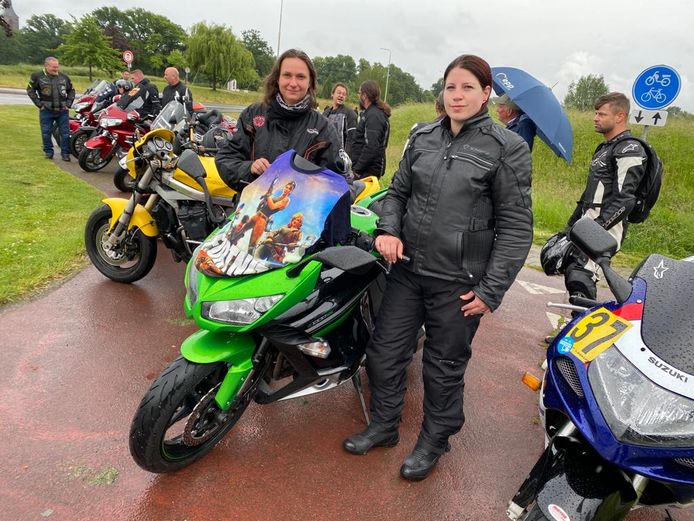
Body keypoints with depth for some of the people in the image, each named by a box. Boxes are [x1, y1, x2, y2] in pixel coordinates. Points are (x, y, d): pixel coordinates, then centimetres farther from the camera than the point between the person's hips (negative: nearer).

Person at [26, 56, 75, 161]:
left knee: (65, 133, 0)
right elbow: (30, 90, 5)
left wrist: (69, 103, 8)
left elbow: (71, 90, 20)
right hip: (46, 111, -1)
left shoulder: (64, 77, 9)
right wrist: (39, 103, -2)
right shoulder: (38, 76, 0)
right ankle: (48, 152, 16)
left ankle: (65, 153, 8)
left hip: (63, 110, 2)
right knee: (46, 133, 4)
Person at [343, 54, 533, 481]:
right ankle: (384, 426, 37)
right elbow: (398, 190, 16)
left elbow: (516, 226, -8)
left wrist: (491, 290, -12)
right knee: (384, 351, 13)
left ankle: (434, 440, 36)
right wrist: (389, 229, -5)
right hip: (408, 269, 5)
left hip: (459, 283, -4)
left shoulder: (508, 148, -8)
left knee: (444, 366, 12)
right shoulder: (424, 138, 6)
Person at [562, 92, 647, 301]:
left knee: (579, 275, -25)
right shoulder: (604, 148, 22)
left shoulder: (629, 149, -9)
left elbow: (624, 200, -19)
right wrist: (571, 225, 21)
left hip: (606, 228, -10)